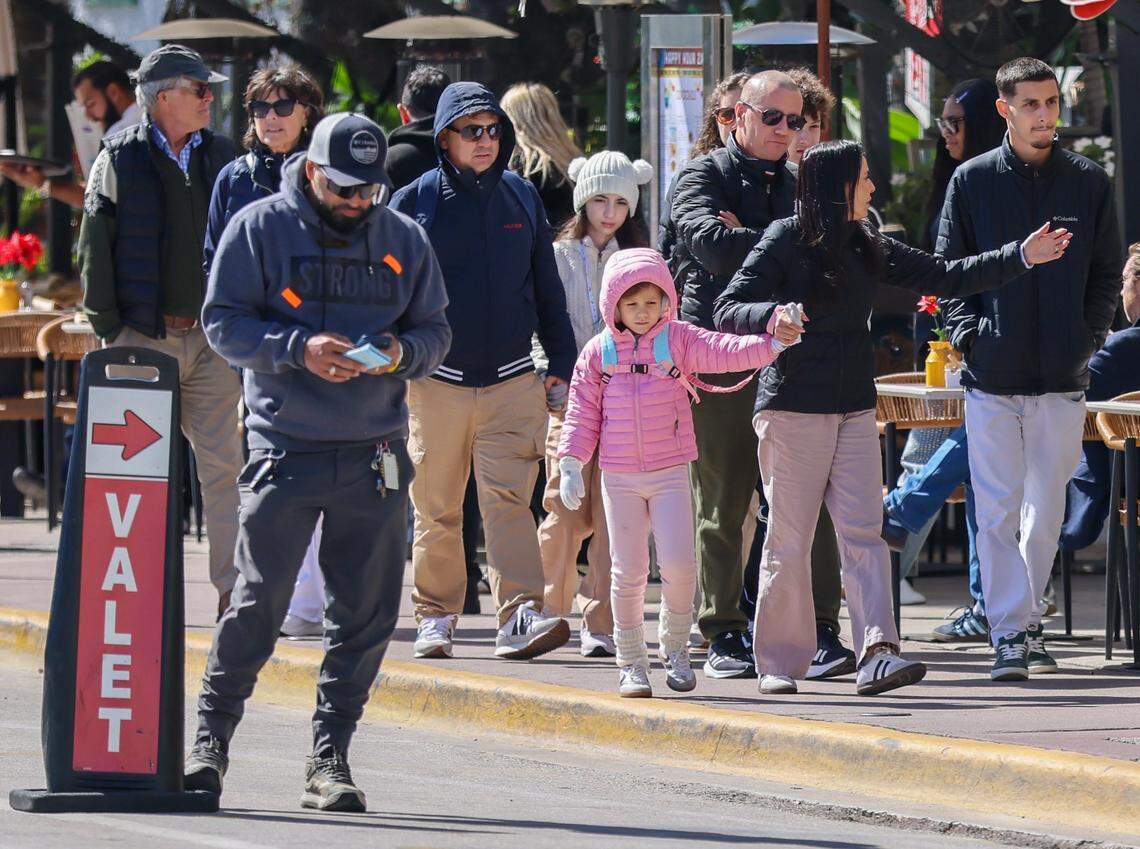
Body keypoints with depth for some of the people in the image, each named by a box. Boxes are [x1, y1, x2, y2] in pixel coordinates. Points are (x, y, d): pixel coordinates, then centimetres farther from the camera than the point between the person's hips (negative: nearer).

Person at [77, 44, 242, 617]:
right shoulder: (120, 158, -1)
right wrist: (109, 329, -4)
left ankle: (233, 591, 0)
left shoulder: (220, 156, 10)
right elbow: (93, 247, 0)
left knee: (222, 467, -2)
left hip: (211, 339, 3)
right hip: (144, 338, -3)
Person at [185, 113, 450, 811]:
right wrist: (299, 349, -18)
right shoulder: (260, 229, 1)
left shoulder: (403, 240, 11)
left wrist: (403, 353, -8)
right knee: (260, 603, -6)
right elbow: (224, 320, -3)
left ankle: (331, 758, 12)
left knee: (367, 611, 3)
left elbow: (435, 329, 15)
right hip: (286, 447, -3)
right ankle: (211, 739, 8)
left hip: (376, 453, 3)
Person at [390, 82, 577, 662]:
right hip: (437, 382, -1)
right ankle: (436, 617, 17)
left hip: (512, 382, 1)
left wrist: (561, 363, 12)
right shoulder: (415, 202, 1)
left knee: (509, 500, -11)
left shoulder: (522, 198, 9)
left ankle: (521, 616, -18)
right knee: (436, 509, 5)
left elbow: (546, 287, 16)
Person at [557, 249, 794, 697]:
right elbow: (582, 412, 6)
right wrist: (571, 464, -1)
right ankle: (631, 663, 13)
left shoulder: (679, 340, 0)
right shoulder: (598, 352, 3)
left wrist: (771, 342, -30)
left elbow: (727, 352, -13)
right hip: (619, 478, 1)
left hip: (670, 474, -1)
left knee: (679, 562, -11)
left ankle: (675, 647, 11)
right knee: (628, 571, 2)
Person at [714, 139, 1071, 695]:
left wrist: (1021, 257, 12)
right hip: (792, 409, -5)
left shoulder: (868, 248, 12)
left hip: (854, 410, 5)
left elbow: (943, 278, 17)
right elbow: (727, 311, -8)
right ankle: (779, 663, 7)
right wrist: (772, 315, -30)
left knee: (863, 533, -7)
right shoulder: (785, 243, -5)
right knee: (789, 540, -1)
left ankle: (876, 654, -15)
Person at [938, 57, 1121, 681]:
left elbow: (1107, 273, 11)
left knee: (1046, 508, 7)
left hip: (1062, 374, 1)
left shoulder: (1089, 183, 6)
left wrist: (1088, 339, 0)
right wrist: (969, 331, -7)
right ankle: (1010, 633, -5)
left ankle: (1026, 618, 20)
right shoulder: (972, 182, 3)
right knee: (996, 511, -5)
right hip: (991, 374, -1)